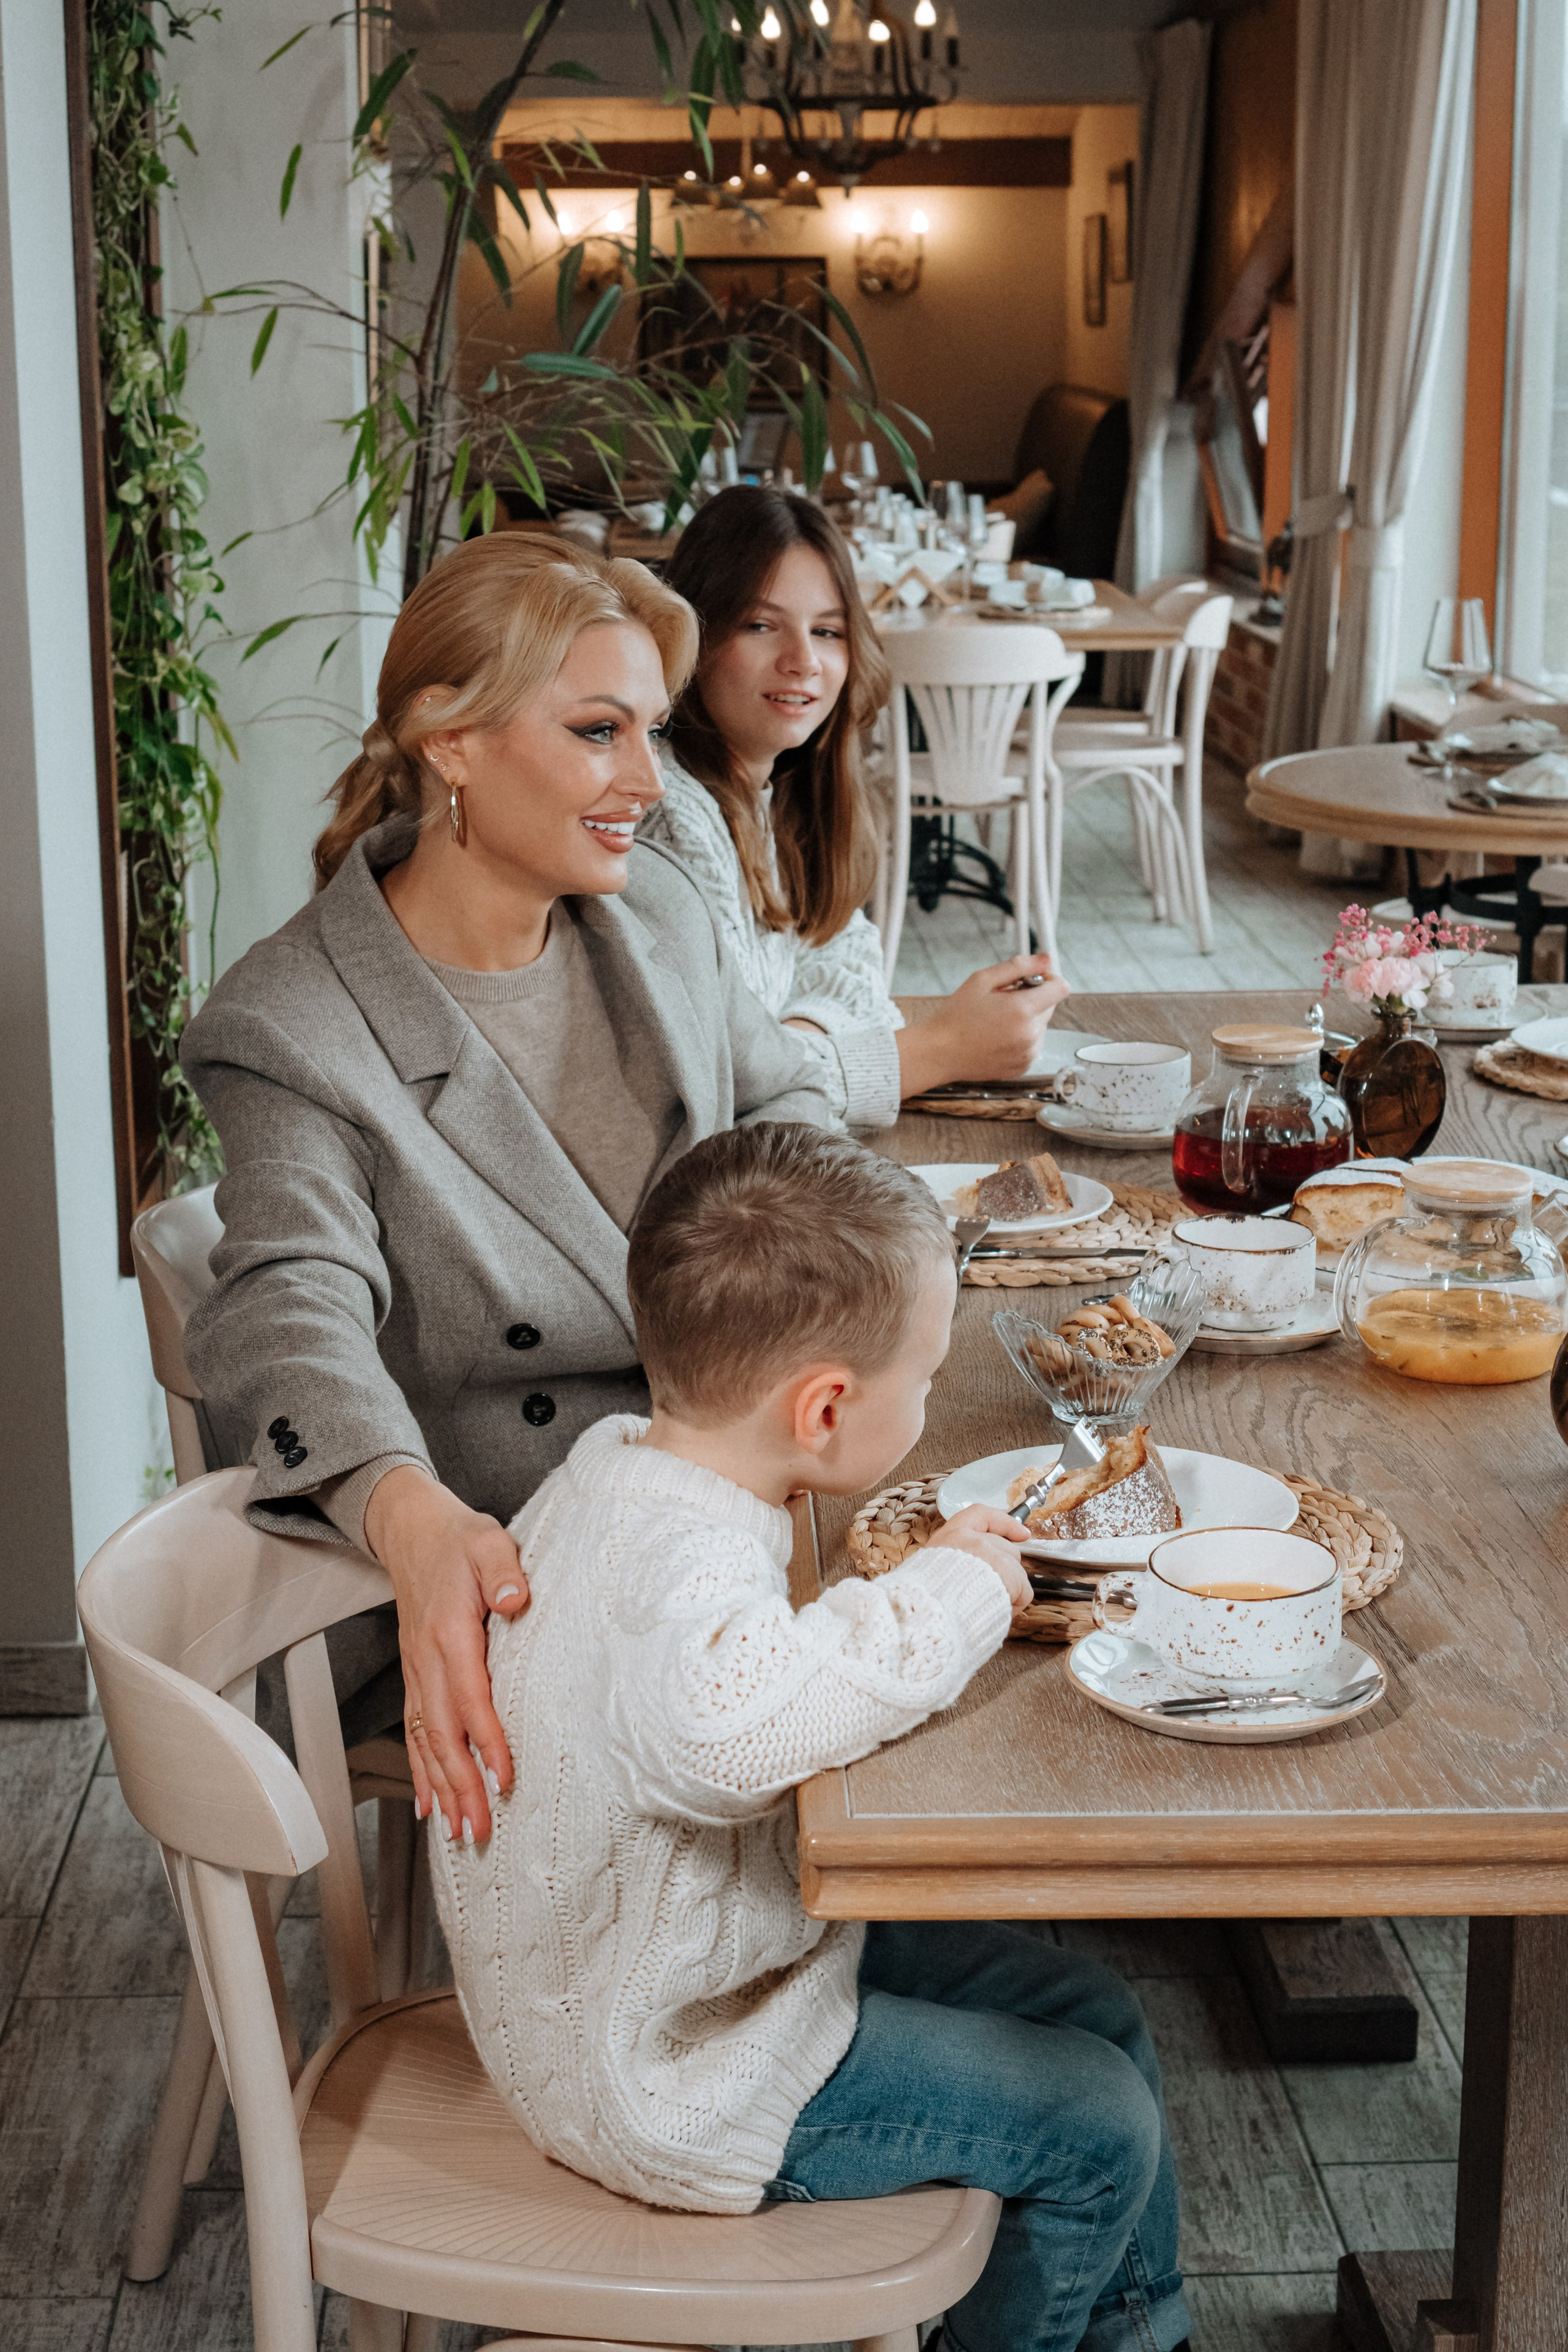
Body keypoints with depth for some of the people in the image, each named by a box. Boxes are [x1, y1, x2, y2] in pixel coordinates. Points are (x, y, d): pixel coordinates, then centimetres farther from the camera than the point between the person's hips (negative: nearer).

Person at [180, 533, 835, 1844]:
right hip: (492, 1591, -6)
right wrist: (413, 1518, -50)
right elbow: (294, 1306, -29)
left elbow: (782, 1101, 21)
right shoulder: (296, 1033, -14)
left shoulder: (658, 913, 6)